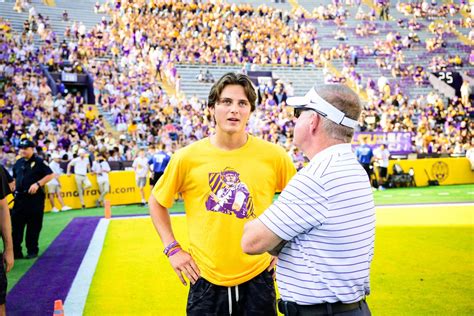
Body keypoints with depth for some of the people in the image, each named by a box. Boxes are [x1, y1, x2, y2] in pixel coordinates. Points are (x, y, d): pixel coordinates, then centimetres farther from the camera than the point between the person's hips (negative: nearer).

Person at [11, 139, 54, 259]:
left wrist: (38, 184, -18)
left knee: (34, 226, 2)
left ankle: (32, 251, 12)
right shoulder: (18, 163, 13)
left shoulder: (39, 162, -5)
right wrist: (14, 187, 7)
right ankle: (15, 251, 6)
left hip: (35, 197, -5)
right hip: (20, 197, 5)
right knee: (16, 225, 2)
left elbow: (50, 175, -8)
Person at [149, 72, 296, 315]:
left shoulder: (273, 155, -4)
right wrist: (172, 249, 1)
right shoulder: (187, 157, -6)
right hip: (205, 279, 0)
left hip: (257, 278, 1)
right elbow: (157, 202, 9)